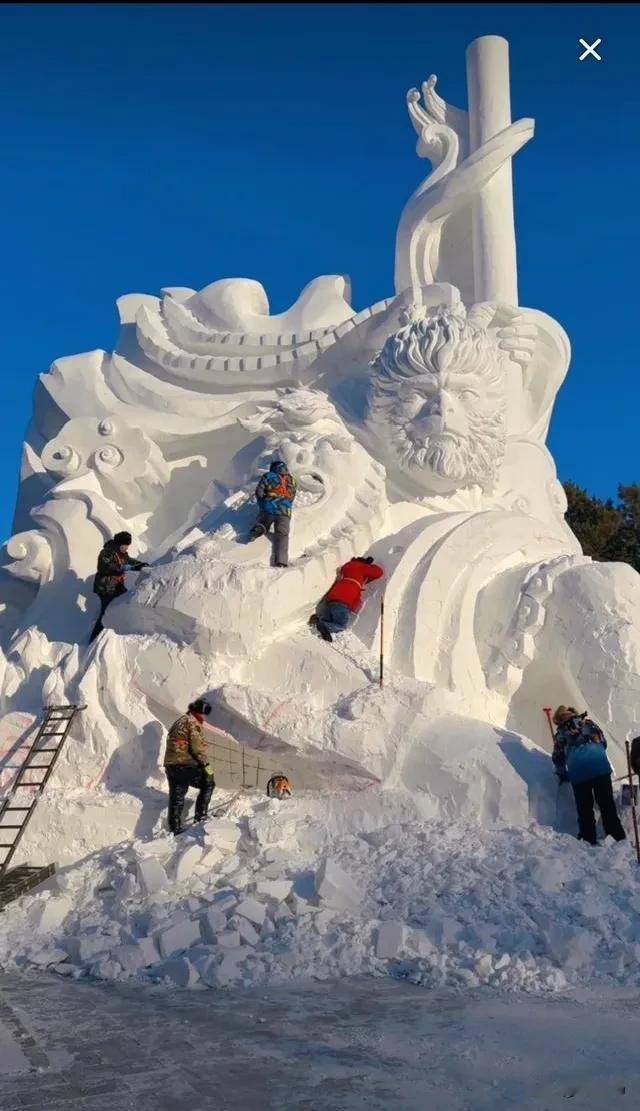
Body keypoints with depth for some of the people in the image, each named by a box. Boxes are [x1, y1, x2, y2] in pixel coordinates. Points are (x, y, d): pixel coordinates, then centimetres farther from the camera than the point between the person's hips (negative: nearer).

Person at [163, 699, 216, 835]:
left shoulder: (178, 722, 24)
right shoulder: (193, 722, -6)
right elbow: (197, 746, -15)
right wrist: (206, 764, -12)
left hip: (170, 764, 9)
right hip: (185, 765, -9)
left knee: (176, 798, 11)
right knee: (208, 783, 6)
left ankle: (175, 828, 9)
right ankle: (200, 816, 1)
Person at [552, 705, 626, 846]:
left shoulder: (560, 733, 19)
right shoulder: (587, 722, 22)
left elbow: (558, 757, 19)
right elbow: (603, 742, 20)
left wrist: (562, 775, 33)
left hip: (577, 770, 0)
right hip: (600, 765, 1)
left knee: (584, 809, 7)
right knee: (607, 805, 5)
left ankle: (589, 841, 5)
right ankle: (618, 838, 3)